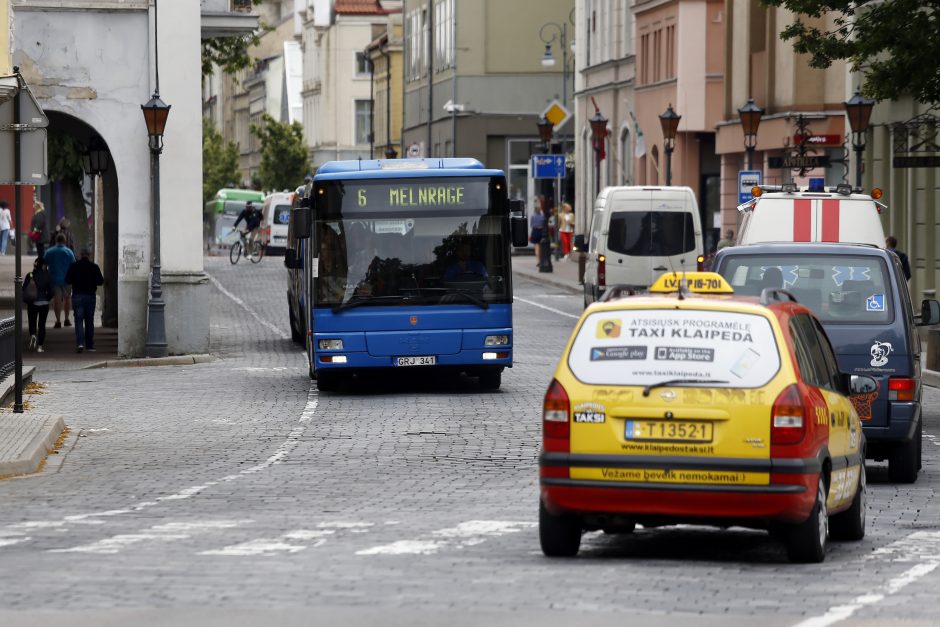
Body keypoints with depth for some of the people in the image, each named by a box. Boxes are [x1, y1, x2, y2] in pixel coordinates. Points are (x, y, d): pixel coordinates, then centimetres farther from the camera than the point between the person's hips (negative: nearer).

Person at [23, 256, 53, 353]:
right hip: (44, 303, 0)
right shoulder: (47, 276, -4)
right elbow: (51, 291, -1)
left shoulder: (30, 276, -5)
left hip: (32, 304, 0)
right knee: (42, 324, 8)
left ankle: (33, 335, -18)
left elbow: (24, 289, -5)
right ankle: (40, 346, 1)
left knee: (32, 323, 12)